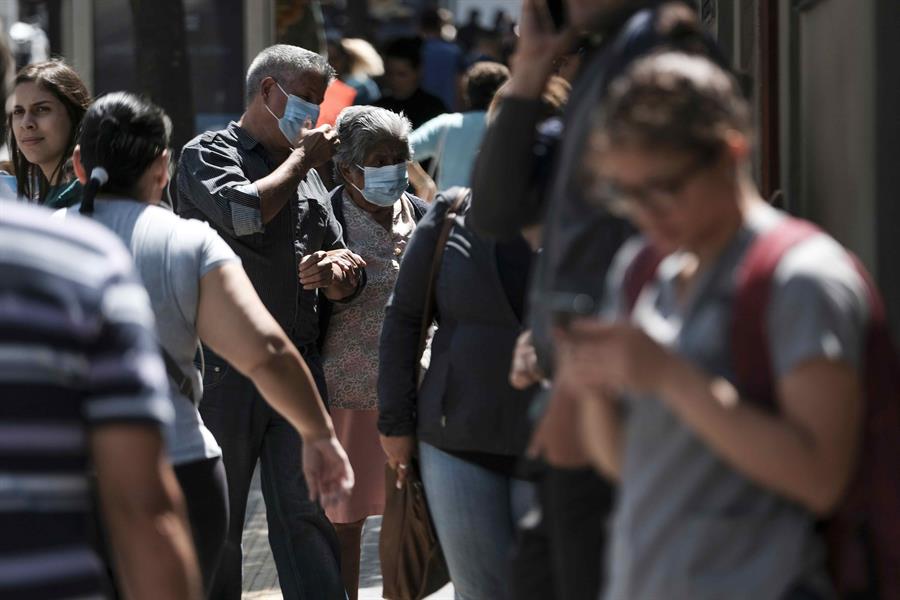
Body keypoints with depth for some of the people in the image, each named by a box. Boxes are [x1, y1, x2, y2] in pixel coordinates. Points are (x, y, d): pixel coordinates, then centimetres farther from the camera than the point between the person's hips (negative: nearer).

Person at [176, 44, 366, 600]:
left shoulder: (307, 173, 20)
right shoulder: (208, 154, 1)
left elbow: (349, 277, 20)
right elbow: (244, 212, -21)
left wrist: (337, 272, -5)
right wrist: (301, 157, -5)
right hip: (227, 367, -5)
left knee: (307, 512, -1)